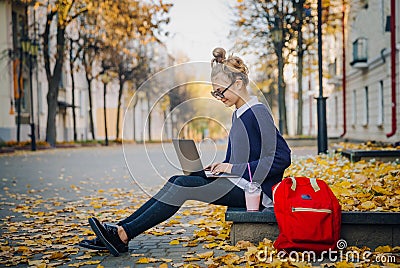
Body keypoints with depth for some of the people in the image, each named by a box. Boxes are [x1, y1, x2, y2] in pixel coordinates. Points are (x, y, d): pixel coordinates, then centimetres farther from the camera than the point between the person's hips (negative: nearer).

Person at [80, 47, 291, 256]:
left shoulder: (258, 113, -12)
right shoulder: (238, 115, 16)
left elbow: (281, 158, -18)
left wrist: (235, 169, -17)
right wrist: (222, 167, 4)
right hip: (237, 184, 9)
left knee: (184, 184, -21)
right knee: (178, 181, -7)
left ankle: (123, 235, -21)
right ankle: (120, 231, -12)